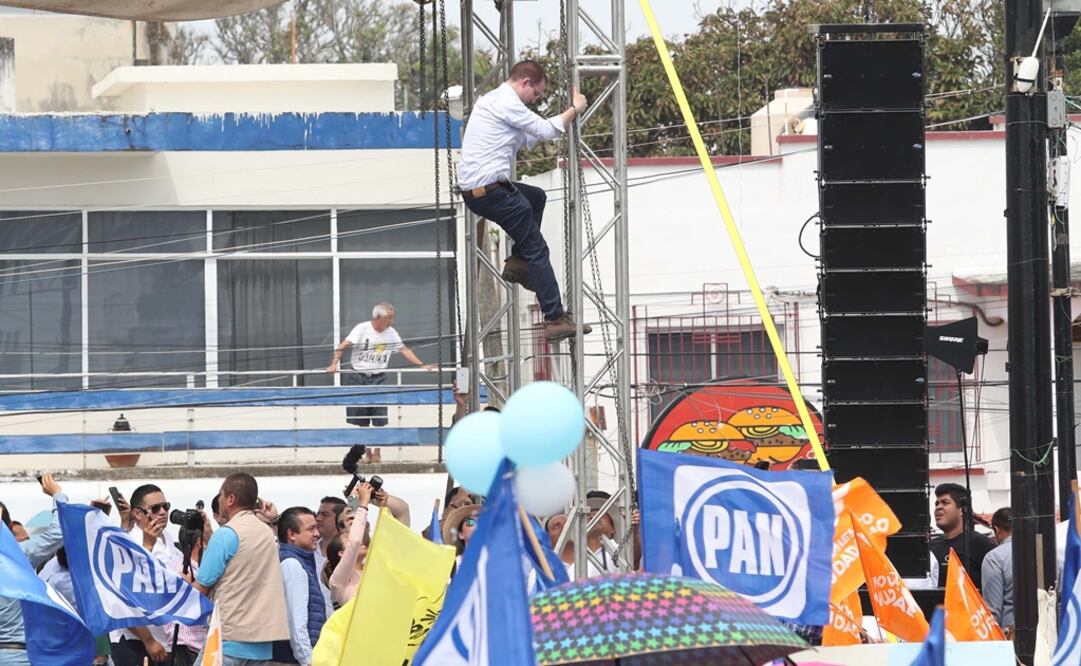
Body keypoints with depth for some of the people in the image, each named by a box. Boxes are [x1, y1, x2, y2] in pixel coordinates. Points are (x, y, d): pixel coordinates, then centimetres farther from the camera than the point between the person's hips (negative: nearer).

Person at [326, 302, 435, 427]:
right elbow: (343, 346, -15)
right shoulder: (361, 329, -8)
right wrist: (334, 364, -28)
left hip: (378, 379, 3)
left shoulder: (391, 333, 5)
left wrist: (422, 365, 3)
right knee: (362, 422, 0)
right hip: (359, 378, -3)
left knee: (380, 421, -6)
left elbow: (404, 350, 11)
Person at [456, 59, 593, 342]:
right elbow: (546, 131, -10)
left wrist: (566, 119, 20)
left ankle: (517, 263, 23)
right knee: (537, 249, -5)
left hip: (474, 188, 10)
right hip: (489, 190, -10)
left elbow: (529, 138, 25)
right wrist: (574, 110, 5)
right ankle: (556, 320, -7)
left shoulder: (492, 100, 20)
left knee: (536, 197, 32)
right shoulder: (506, 103, -12)